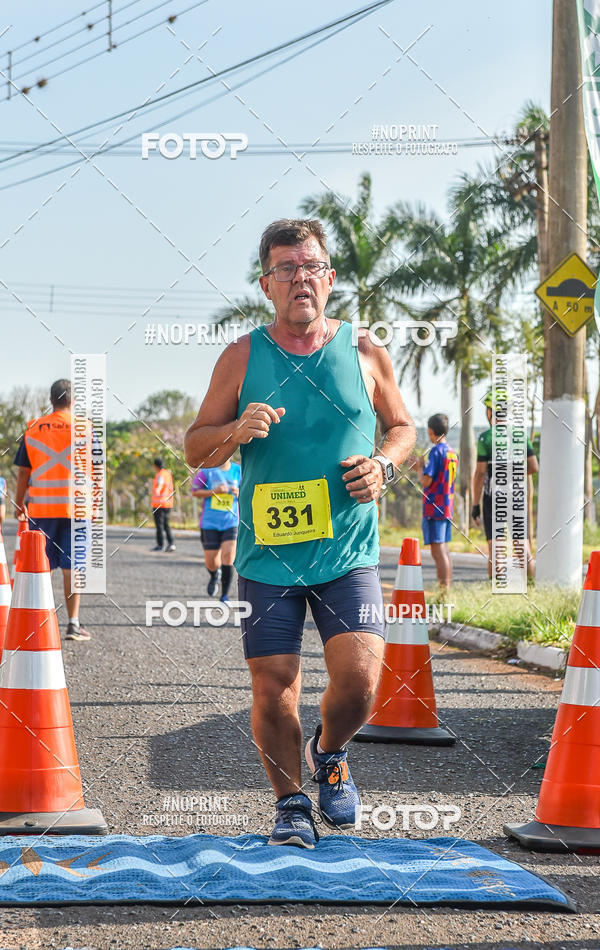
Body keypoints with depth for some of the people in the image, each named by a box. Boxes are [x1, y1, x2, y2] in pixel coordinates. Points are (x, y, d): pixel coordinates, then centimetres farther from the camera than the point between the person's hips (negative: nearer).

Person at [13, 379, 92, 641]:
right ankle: (73, 623, 0)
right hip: (75, 507, -2)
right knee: (72, 568, 2)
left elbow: (23, 471, 5)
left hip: (40, 508, 2)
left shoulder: (33, 428, 4)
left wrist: (19, 504, 13)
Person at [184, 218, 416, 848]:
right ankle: (291, 802, 22)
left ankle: (328, 754, 21)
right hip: (267, 554, 0)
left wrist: (382, 465, -3)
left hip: (348, 553, 0)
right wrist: (235, 432, -15)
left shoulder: (364, 353, 4)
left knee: (358, 679, -12)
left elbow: (402, 426, 18)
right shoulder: (242, 357, 2)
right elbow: (194, 448, 7)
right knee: (272, 689, -1)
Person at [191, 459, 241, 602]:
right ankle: (215, 576, 41)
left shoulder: (238, 470, 4)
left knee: (228, 556, -16)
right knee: (211, 563, 3)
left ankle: (225, 595, -4)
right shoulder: (206, 470, -3)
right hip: (210, 523, -1)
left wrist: (238, 493, -9)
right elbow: (195, 492, 0)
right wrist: (214, 491, -15)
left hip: (231, 522, 1)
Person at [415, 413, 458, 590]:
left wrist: (420, 467, 0)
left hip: (434, 508, -9)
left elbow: (426, 481, -17)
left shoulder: (436, 451, -13)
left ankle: (443, 593, -13)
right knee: (443, 550, 14)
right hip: (447, 508, 9)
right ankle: (447, 589, 16)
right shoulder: (452, 453, 13)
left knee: (438, 551, -10)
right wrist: (421, 467, 26)